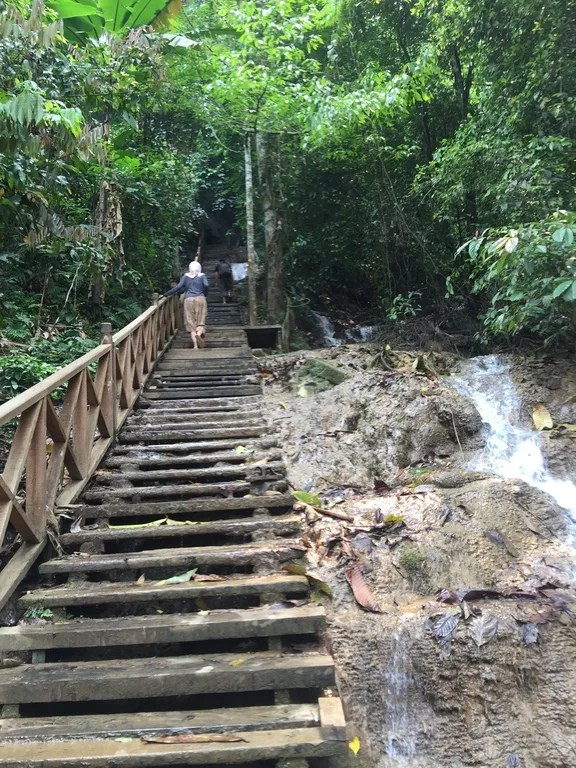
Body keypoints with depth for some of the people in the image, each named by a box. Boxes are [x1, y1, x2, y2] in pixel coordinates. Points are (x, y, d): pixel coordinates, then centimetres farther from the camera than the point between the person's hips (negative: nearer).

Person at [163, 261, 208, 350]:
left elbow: (179, 287, -3)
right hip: (200, 299, -1)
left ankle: (195, 345, -11)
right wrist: (205, 294, 10)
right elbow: (206, 285, -9)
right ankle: (199, 333, -35)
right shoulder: (202, 276, 7)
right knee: (201, 322, 0)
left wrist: (167, 294, 2)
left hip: (188, 300, 1)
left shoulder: (185, 276, 8)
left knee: (191, 323, 2)